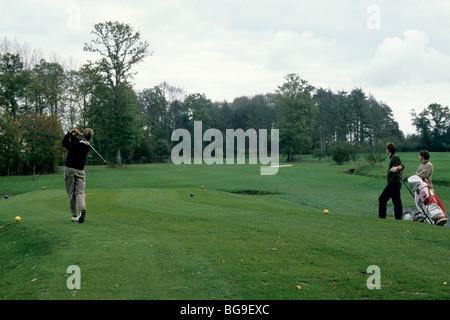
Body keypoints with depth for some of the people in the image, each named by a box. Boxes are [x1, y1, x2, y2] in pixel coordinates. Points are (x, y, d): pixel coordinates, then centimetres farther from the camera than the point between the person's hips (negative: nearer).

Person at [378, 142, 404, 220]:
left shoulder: (395, 157, -11)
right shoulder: (392, 157, 18)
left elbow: (401, 166, -27)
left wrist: (395, 168, -46)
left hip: (394, 183, -10)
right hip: (396, 183, 10)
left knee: (382, 199, -8)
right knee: (397, 202, 8)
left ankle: (382, 217, -6)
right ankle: (398, 217, 9)